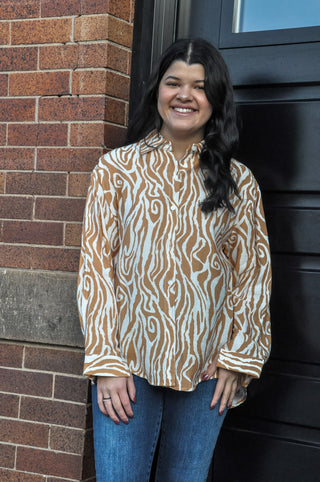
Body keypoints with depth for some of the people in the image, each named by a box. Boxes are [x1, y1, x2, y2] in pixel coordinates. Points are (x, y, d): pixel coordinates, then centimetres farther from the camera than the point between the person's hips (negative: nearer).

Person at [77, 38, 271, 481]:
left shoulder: (238, 181, 5)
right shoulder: (117, 167, 1)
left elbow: (252, 272, 6)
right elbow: (96, 262, -2)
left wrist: (238, 358, 0)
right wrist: (105, 361, -7)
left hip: (206, 368, 2)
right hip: (127, 363, -1)